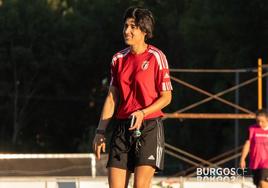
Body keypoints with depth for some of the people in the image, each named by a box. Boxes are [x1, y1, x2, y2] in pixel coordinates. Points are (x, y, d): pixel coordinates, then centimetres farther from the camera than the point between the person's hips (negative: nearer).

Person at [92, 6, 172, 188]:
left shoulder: (156, 57, -4)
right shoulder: (118, 59, 11)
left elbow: (166, 97, -3)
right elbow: (112, 97, 12)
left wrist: (143, 113, -19)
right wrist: (100, 132, 5)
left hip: (149, 127, -5)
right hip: (122, 128, 5)